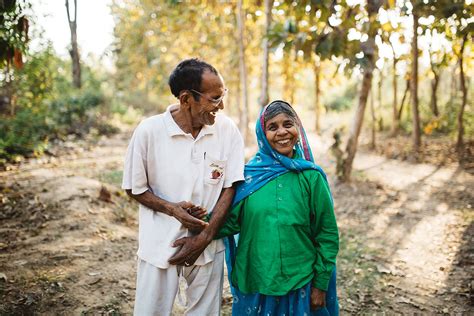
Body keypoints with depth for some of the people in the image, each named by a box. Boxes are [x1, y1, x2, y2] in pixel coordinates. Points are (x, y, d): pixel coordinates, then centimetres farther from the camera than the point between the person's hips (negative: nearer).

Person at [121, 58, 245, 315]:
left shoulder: (227, 130, -8)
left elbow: (230, 188, -4)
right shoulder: (149, 130, -13)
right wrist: (172, 208, -19)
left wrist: (205, 237, -9)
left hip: (208, 244, 2)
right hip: (159, 245, -1)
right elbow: (134, 188, -3)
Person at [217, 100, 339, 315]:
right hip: (254, 281, 1)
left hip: (299, 283, -1)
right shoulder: (249, 173, -3)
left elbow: (328, 234, -3)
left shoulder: (311, 176, -7)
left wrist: (320, 285, -2)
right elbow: (231, 222, -5)